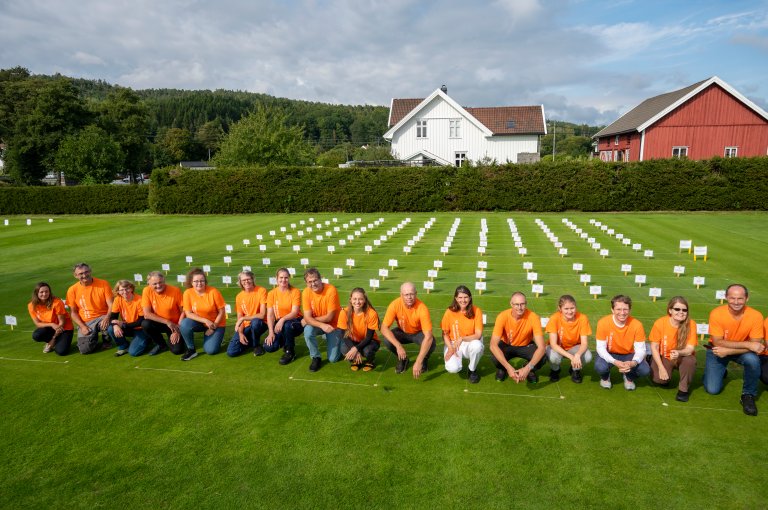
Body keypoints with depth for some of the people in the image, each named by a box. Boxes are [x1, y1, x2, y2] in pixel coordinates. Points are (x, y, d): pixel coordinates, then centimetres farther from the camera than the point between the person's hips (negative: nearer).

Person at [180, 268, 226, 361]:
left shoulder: (213, 292, -20)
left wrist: (213, 327, -14)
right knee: (184, 324, -29)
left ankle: (216, 337, 18)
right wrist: (205, 321, -24)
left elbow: (222, 311, -12)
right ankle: (191, 350, -8)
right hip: (199, 322, 2)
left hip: (216, 324, -2)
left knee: (210, 350, -17)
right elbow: (188, 314, -13)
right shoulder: (188, 293, -15)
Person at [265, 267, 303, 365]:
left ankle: (290, 352, -13)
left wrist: (283, 319, -38)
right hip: (279, 324, 3)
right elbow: (270, 314, -7)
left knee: (287, 325, -40)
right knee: (269, 347, -19)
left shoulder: (295, 291, -11)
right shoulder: (271, 293, -2)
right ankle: (285, 341, 17)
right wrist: (271, 332, -20)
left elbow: (294, 312, -19)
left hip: (295, 322, -3)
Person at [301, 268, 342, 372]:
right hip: (317, 324, 3)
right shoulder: (306, 292, -15)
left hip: (334, 325, -3)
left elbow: (329, 317, -23)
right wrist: (322, 325, -37)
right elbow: (307, 317, -18)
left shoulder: (331, 290, -26)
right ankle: (316, 358, -7)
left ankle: (336, 342, 27)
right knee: (308, 331, -32)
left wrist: (307, 320, -16)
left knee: (333, 359, -7)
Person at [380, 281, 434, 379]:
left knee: (431, 343, -33)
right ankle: (402, 359, 5)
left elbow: (428, 337, -39)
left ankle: (424, 360, 5)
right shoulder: (395, 305, -28)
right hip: (403, 332, 2)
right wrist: (398, 345, -41)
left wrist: (418, 362, -45)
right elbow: (384, 328, -26)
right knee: (387, 341, -28)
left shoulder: (422, 308, -35)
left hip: (419, 333, -2)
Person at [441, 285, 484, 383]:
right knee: (452, 368, -29)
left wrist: (462, 338, -28)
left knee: (477, 345, -37)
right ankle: (457, 365, 14)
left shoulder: (476, 311, -11)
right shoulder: (450, 312, -10)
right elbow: (445, 334, 0)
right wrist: (450, 348, -16)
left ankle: (472, 370, -5)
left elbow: (478, 335, -13)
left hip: (470, 343, 0)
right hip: (453, 344, 0)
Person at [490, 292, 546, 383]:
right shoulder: (503, 316, -29)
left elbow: (541, 347, -30)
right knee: (496, 358, -32)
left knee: (542, 359, -29)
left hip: (526, 346, 1)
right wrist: (509, 368, -43)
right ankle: (502, 369, 7)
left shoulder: (533, 317, -28)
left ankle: (530, 371, 8)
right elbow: (493, 345, -33)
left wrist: (527, 368, -43)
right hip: (507, 345, 0)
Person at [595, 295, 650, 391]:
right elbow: (601, 348, -20)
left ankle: (629, 378, 14)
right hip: (609, 354, -1)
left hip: (629, 355, 2)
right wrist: (614, 362, -37)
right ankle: (605, 377, 10)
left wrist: (633, 362, -38)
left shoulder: (637, 325, -21)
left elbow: (640, 349, -16)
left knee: (645, 370, -24)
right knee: (600, 367, -32)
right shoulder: (603, 323, -24)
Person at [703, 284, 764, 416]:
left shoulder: (756, 316, -22)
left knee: (753, 359, -35)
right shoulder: (716, 314, -24)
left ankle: (748, 395, -10)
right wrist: (747, 344, -33)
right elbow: (717, 342, -24)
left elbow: (756, 346, -21)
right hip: (717, 351, 0)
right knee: (712, 389, -7)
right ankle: (720, 371, 29)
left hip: (743, 352, 1)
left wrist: (728, 351, -31)